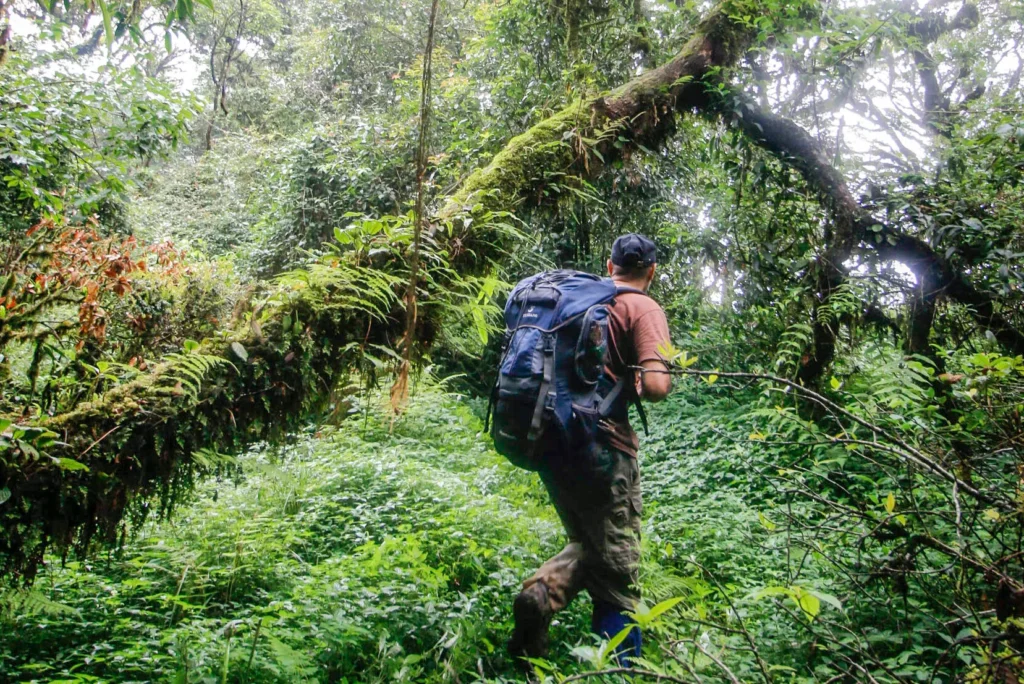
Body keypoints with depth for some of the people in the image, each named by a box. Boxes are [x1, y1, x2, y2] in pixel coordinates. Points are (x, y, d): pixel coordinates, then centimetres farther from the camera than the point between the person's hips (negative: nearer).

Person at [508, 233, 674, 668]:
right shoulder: (643, 308, -4)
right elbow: (657, 385, -18)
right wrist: (635, 388, 3)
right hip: (602, 448, -6)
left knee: (586, 546, 24)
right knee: (616, 575, 6)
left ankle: (541, 592, -3)